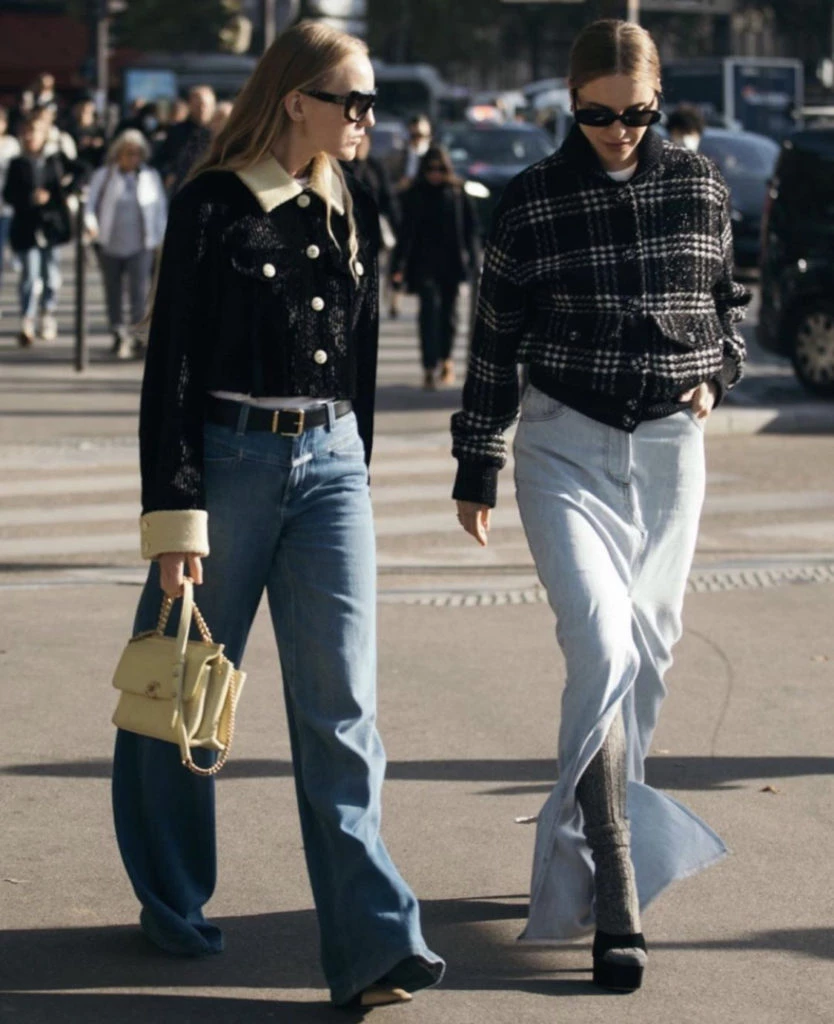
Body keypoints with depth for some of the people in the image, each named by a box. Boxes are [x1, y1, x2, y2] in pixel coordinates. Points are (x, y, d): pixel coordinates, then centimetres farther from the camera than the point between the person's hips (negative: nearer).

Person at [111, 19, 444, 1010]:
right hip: (227, 457, -4)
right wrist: (173, 513, -12)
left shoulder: (353, 210, 10)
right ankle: (172, 902, 30)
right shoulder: (211, 207, -7)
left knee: (341, 703, -6)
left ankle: (371, 942, -10)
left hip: (329, 464, 4)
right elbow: (171, 368, -8)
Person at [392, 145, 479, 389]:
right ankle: (430, 367, -15)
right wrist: (399, 265, -8)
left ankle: (446, 357, 33)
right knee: (430, 309, -12)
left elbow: (471, 227, 5)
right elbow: (407, 231, -1)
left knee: (448, 311, 12)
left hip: (451, 262, 2)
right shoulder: (414, 195, 1)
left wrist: (471, 259, -1)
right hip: (425, 262, -2)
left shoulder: (458, 193, 2)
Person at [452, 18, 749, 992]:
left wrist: (717, 373, 2)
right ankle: (615, 906, -18)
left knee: (647, 655, 9)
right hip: (565, 446, -3)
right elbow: (495, 340, 3)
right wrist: (474, 468, 5)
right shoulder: (531, 203, -4)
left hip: (670, 449, 4)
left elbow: (728, 296, 20)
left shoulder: (698, 186, 4)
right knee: (602, 650, -17)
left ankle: (594, 841, 28)